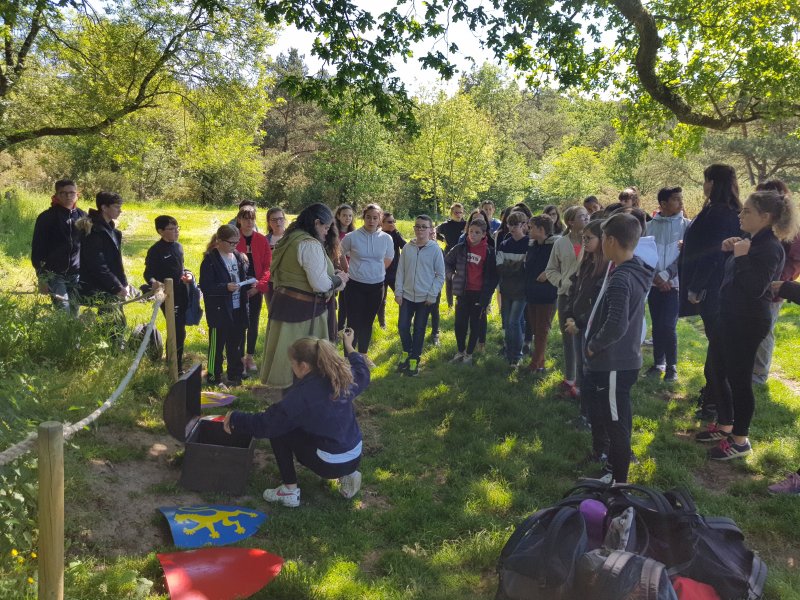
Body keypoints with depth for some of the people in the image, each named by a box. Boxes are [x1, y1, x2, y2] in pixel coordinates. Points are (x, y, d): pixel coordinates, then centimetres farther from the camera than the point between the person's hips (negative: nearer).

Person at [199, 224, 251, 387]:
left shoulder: (239, 257, 8)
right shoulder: (210, 260, -12)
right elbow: (205, 286, -17)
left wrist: (249, 283, -3)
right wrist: (226, 287, -28)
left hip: (237, 309, 6)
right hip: (219, 311, -6)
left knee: (236, 343, 16)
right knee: (217, 344, 4)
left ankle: (236, 373, 30)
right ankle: (213, 377, 16)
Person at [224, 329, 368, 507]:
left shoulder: (302, 394, -19)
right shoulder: (342, 376, -2)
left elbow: (264, 424, -14)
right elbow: (363, 374, 22)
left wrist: (234, 417, 1)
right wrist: (350, 347, 33)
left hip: (331, 464, -7)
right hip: (355, 457, 7)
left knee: (278, 430, 3)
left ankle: (289, 491, 4)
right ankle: (347, 474, 18)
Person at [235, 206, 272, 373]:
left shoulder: (262, 240, 3)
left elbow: (268, 266, -1)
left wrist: (260, 285, -12)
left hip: (257, 288, 2)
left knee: (253, 324, 10)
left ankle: (250, 357, 23)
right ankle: (240, 358, 14)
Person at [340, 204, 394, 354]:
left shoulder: (387, 238, -3)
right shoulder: (351, 237, -11)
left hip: (376, 286, 3)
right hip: (356, 285, -3)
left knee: (367, 323, 15)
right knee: (353, 323, -2)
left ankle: (362, 356, 29)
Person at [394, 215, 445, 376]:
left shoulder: (435, 249, -7)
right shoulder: (407, 248, 1)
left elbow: (440, 275, -4)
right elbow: (400, 271, 5)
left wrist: (432, 295, -8)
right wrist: (398, 292, 1)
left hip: (425, 298, -2)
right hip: (407, 296, 2)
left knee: (419, 329, 6)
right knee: (402, 326, 3)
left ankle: (414, 360, 21)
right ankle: (407, 353, 28)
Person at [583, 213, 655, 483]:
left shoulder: (620, 280, -24)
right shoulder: (635, 271, 7)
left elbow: (616, 326, -33)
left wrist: (593, 345, -17)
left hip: (613, 366, -10)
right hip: (625, 360, 10)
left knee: (616, 424, 3)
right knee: (618, 421, 22)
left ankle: (619, 482, 16)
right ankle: (616, 473, 38)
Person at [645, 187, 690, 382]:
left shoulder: (686, 225, -2)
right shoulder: (650, 226, 3)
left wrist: (665, 275, -13)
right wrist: (655, 277, -9)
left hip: (674, 283, -2)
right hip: (654, 284, 2)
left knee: (668, 326, -8)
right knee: (657, 325, 9)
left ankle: (671, 366, 7)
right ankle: (658, 363, 22)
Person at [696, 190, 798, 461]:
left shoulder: (770, 248, -18)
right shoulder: (752, 242, 10)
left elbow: (755, 289, -28)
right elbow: (730, 276, 17)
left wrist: (742, 257, -24)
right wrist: (728, 251, 2)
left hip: (747, 323, -10)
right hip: (730, 317, 10)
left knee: (739, 378, -1)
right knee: (716, 371, 17)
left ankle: (740, 440, 14)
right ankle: (724, 426, 32)